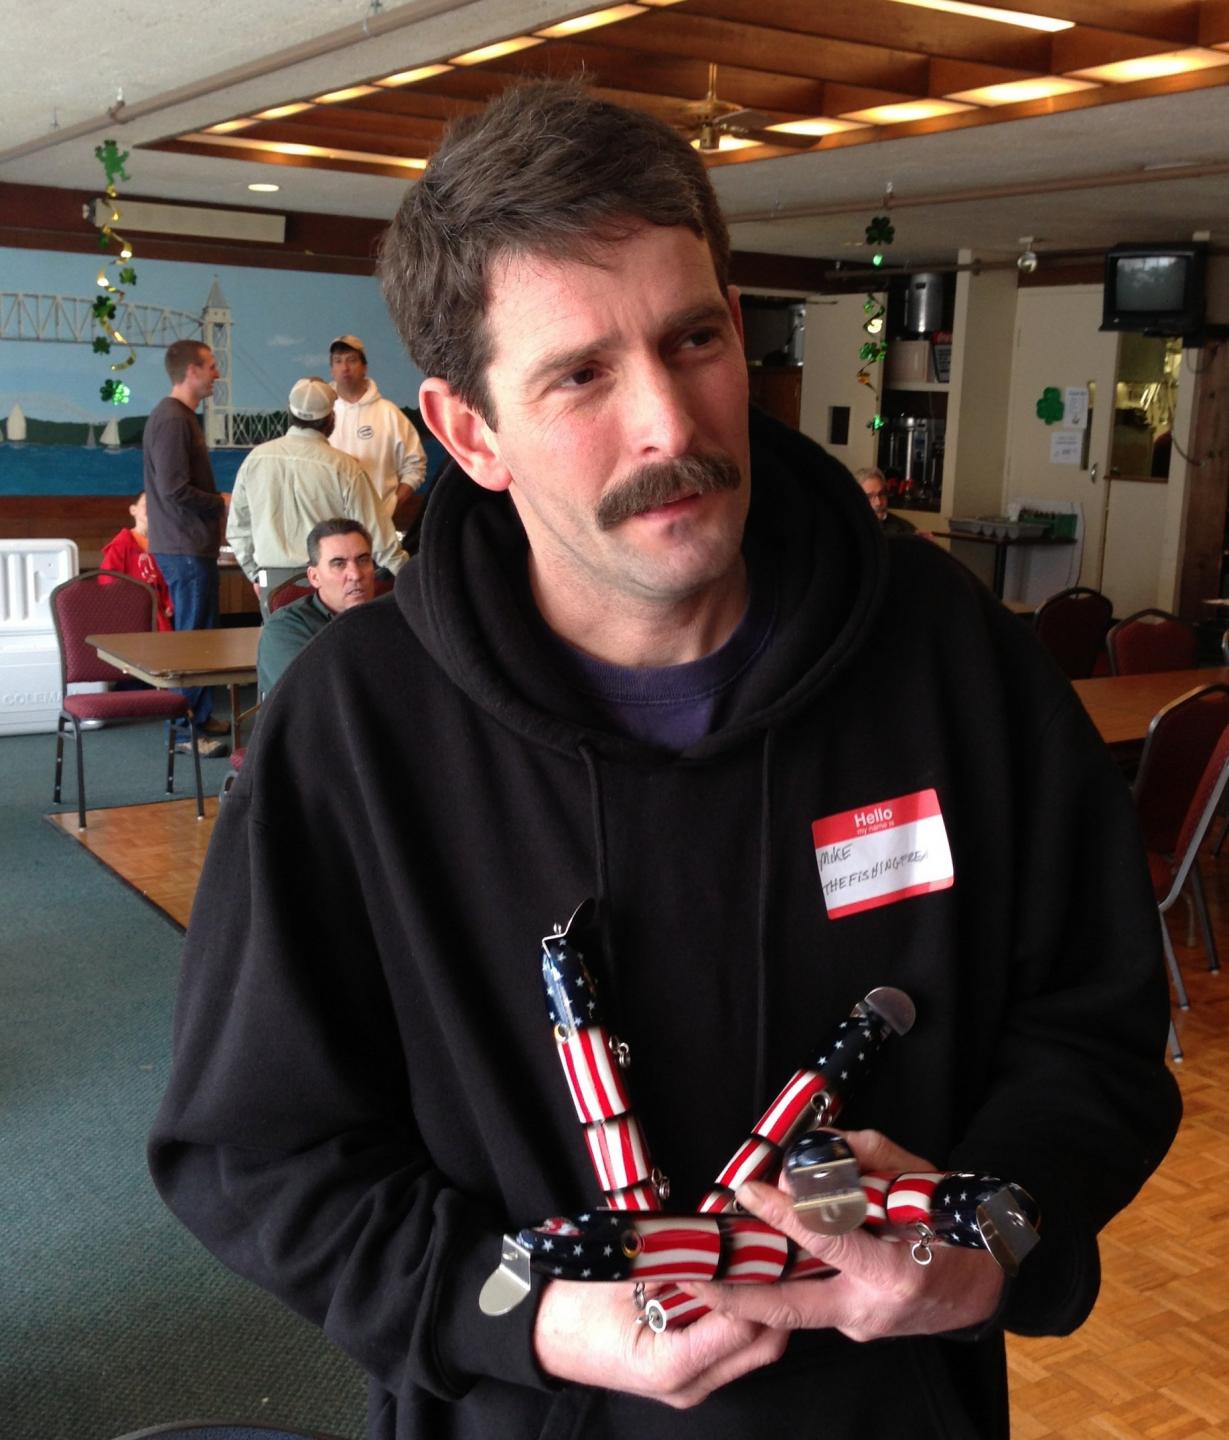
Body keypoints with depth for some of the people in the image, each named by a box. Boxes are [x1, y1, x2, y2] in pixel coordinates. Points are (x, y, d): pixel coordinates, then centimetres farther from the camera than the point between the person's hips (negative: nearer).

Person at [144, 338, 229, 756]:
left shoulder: (183, 416, 15)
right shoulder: (171, 419, -18)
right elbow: (174, 490, -24)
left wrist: (217, 505, 11)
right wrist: (222, 502, -12)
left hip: (193, 544, 10)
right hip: (185, 547, -10)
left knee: (202, 631, 16)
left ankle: (201, 715, 26)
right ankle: (185, 730, 1)